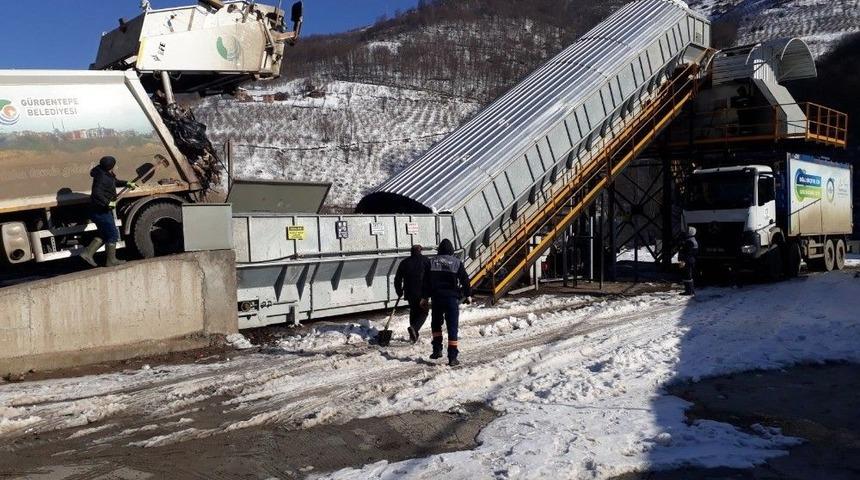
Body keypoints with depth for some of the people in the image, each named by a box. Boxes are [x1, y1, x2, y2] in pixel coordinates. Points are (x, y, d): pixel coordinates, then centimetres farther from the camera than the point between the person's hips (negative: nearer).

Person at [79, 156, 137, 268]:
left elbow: (114, 182, 28)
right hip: (101, 212, -10)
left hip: (104, 211, 10)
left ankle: (87, 253, 19)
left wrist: (127, 183, 24)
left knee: (104, 234, 21)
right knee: (113, 234, 1)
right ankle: (111, 261, 11)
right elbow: (96, 193, -35)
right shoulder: (102, 178, -23)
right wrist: (108, 203, -34)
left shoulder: (106, 175, 8)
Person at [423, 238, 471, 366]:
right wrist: (468, 295, 13)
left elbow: (426, 281, 6)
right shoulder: (457, 262, -2)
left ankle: (437, 350, 14)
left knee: (436, 324, 22)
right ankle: (452, 357, -1)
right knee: (452, 327, 1)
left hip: (437, 298, 2)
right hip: (452, 298, -2)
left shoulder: (432, 262, 3)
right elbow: (465, 280, 0)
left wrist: (425, 297, 15)